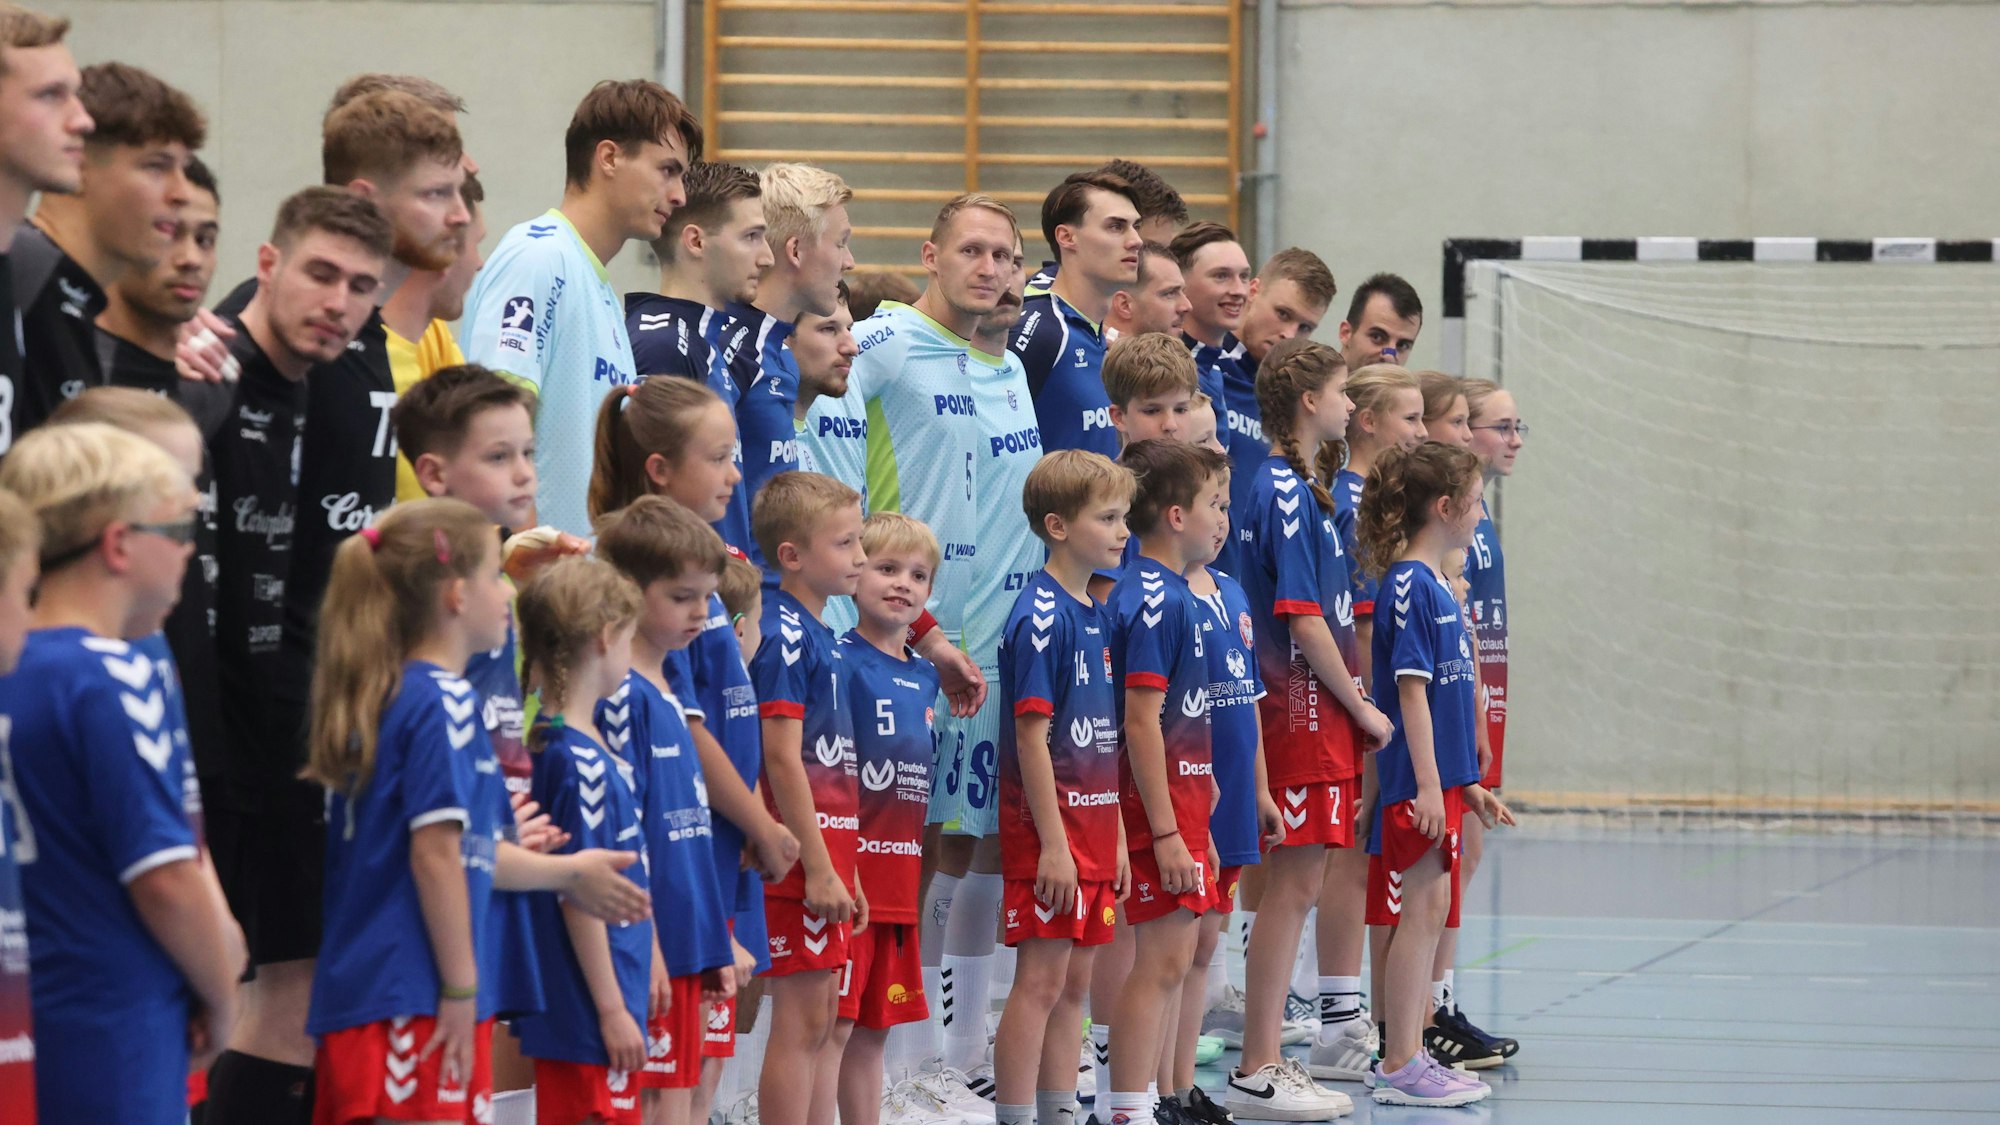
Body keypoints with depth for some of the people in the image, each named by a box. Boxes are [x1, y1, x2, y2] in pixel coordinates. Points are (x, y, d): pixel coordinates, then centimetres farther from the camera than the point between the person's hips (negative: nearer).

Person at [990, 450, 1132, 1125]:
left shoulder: (1095, 614, 13)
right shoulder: (1040, 617, -14)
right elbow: (1032, 736, -17)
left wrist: (1116, 838, 16)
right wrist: (1053, 843, -20)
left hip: (1094, 829, 9)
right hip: (1051, 832, -9)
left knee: (1075, 982, 11)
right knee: (1041, 979, -7)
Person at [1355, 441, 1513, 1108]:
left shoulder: (1436, 587, 15)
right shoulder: (1408, 585, -14)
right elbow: (1411, 689, -18)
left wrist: (1467, 783, 22)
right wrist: (1428, 783, -21)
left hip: (1441, 779, 9)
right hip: (1418, 783, -9)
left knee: (1431, 914, 10)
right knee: (1422, 911, -7)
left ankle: (1411, 1058, 15)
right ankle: (1399, 1069, -4)